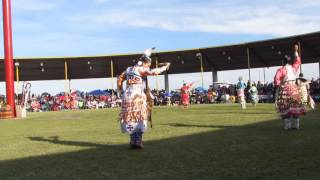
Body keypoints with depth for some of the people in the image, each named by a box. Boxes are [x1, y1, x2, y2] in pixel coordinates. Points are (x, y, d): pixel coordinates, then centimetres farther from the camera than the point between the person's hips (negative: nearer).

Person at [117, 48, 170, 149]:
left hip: (127, 96, 7)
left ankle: (133, 141, 15)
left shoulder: (128, 69, 15)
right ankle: (137, 142, -2)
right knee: (139, 118, 1)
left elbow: (119, 80, 19)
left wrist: (120, 92, 25)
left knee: (130, 118, 12)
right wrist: (165, 67, -6)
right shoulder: (140, 69, -7)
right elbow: (153, 72, -19)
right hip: (137, 97, -7)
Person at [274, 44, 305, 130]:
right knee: (295, 106, 8)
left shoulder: (281, 69, -7)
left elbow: (276, 79, -18)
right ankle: (296, 125, 9)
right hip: (294, 87, 4)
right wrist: (296, 51, 30)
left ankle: (287, 125, -4)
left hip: (284, 88, -4)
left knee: (285, 107, -1)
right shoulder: (294, 68, 7)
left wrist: (278, 86, -6)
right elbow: (298, 61, 25)